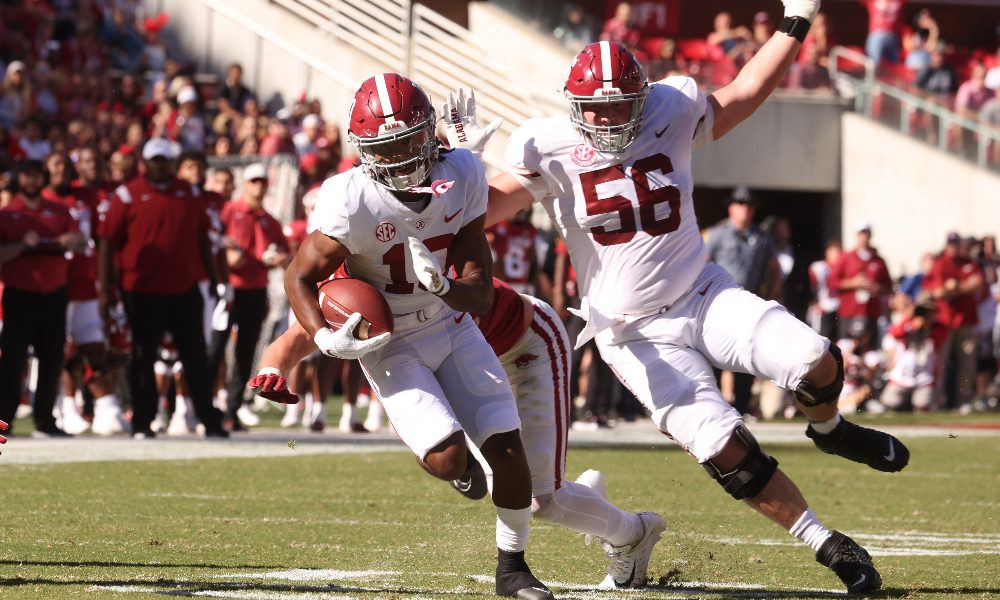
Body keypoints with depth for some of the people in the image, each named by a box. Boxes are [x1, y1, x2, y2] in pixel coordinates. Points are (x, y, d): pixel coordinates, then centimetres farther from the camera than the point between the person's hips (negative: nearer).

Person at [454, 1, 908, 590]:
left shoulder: (671, 116, -1)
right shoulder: (553, 150, -8)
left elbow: (744, 94, 15)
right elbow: (486, 208, -3)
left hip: (703, 296, 3)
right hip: (637, 334, -3)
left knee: (814, 361, -19)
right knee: (724, 449, -17)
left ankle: (829, 429, 18)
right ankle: (829, 546, -4)